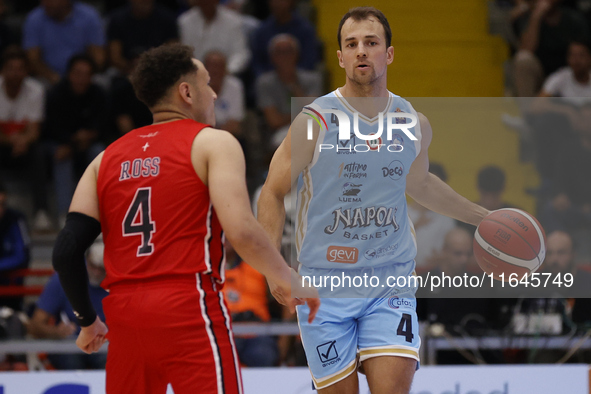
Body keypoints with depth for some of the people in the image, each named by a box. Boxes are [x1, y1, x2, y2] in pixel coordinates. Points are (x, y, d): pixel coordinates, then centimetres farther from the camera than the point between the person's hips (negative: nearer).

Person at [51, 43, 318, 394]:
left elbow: (66, 252, 8)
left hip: (125, 313, 6)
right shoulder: (212, 142, 1)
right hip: (191, 310, -6)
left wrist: (87, 321, 21)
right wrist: (288, 281, 0)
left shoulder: (108, 158, 16)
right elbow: (241, 231, -14)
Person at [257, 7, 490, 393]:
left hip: (391, 279, 2)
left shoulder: (415, 125, 4)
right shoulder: (315, 122, -8)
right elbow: (273, 192, -1)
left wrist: (483, 217, 27)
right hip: (326, 283, -2)